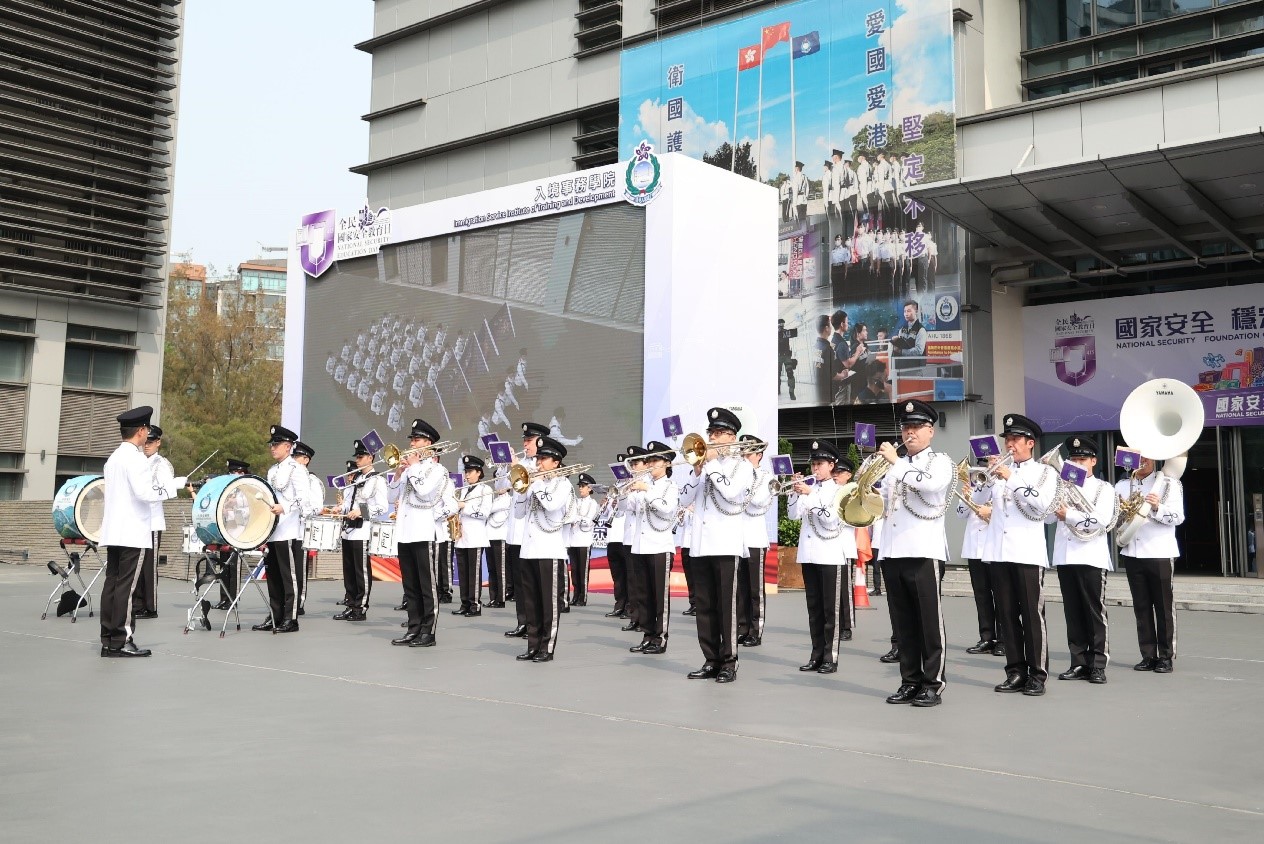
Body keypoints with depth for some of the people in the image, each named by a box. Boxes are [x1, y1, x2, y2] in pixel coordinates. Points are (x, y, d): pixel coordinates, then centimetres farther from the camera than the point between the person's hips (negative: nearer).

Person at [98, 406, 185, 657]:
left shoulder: (113, 458, 17)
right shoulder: (135, 458, -12)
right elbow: (146, 491, -22)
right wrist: (177, 484, -13)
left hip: (113, 531, 9)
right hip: (132, 533, -9)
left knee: (112, 584, 8)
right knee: (126, 587, -7)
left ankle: (108, 641, 10)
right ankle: (122, 642, -5)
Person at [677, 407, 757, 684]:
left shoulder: (741, 466, 2)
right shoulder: (704, 464, 17)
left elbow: (730, 493, -18)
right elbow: (684, 500, 9)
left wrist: (712, 463, -11)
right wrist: (697, 471, -4)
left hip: (726, 545, -5)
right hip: (700, 544, 6)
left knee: (726, 605, -4)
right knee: (704, 605, 7)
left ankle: (729, 661, 2)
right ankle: (711, 660, 13)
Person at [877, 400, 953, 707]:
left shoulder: (941, 462, 3)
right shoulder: (894, 466, 20)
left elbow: (930, 484, -20)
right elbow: (882, 505, 19)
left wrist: (896, 462, -16)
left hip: (924, 552, -5)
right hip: (892, 553, 6)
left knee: (929, 621, -2)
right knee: (904, 622, 8)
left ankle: (933, 684, 3)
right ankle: (910, 682, 15)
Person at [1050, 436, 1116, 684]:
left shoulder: (1103, 489, 4)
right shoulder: (1062, 487, 16)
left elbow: (1101, 519, -12)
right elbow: (1047, 517, 7)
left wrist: (1069, 515, -13)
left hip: (1091, 558, -4)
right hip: (1065, 558, 4)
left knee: (1095, 613, -2)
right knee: (1073, 613, 6)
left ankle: (1098, 666, 3)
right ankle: (1079, 664, 12)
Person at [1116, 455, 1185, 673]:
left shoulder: (1168, 483, 2)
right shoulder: (1122, 486, 14)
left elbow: (1178, 516, -7)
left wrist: (1157, 507, -23)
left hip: (1160, 554, -4)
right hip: (1132, 554, 4)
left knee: (1164, 606, 0)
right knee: (1141, 607, 7)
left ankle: (1166, 657, 6)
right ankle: (1148, 656, 12)